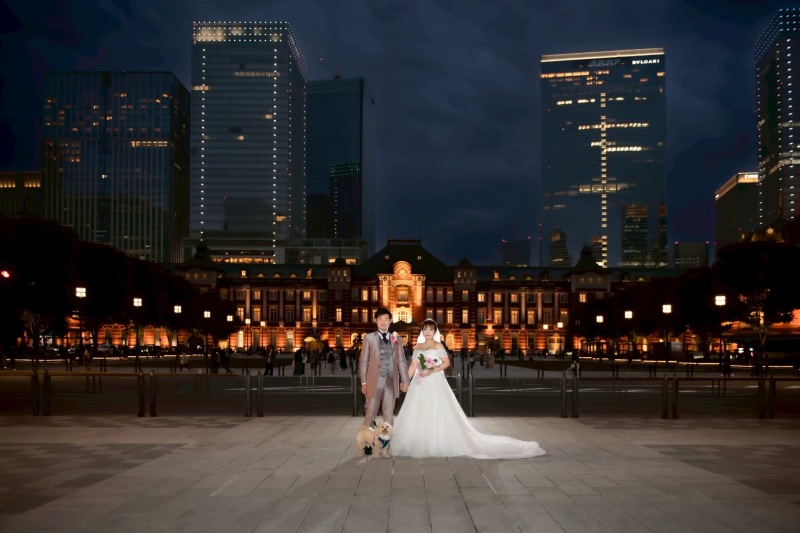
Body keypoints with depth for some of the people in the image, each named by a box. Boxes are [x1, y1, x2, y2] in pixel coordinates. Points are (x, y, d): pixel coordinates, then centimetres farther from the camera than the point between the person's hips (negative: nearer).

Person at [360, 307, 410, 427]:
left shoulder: (396, 339, 11)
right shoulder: (369, 338, 4)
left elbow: (401, 360, 10)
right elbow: (363, 361, 3)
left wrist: (405, 380, 4)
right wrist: (364, 382, -1)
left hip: (391, 381, 2)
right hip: (375, 380, -2)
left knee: (389, 414, 6)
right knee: (371, 413, 0)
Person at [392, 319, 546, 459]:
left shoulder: (437, 345, -4)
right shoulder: (417, 347, 11)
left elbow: (446, 363, -10)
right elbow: (413, 365, 9)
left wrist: (431, 371, -19)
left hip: (435, 384, -6)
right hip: (420, 385, 6)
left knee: (436, 414, -5)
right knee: (417, 414, 5)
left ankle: (438, 446, 1)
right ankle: (419, 445, 13)